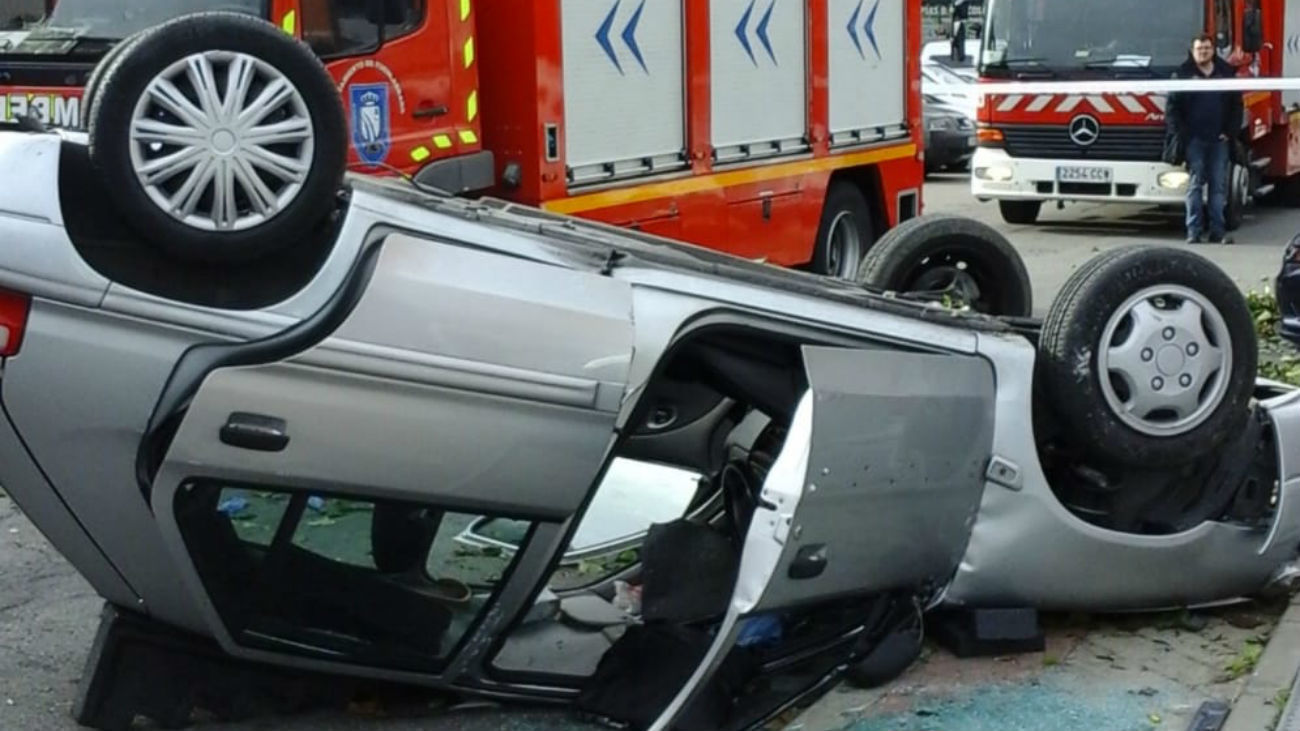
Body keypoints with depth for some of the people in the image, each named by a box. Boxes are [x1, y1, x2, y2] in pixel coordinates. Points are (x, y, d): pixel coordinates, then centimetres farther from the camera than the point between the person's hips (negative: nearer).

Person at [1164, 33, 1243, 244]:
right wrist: (1182, 134, -7)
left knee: (1219, 186, 3)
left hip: (1220, 140, 3)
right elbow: (1172, 108, 1)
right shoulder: (1183, 74, 3)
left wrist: (1230, 132, 1)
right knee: (1195, 185, -3)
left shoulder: (1226, 72, 10)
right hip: (1195, 139, -2)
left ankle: (1218, 231, 7)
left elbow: (1236, 106, 12)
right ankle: (1194, 232, -2)